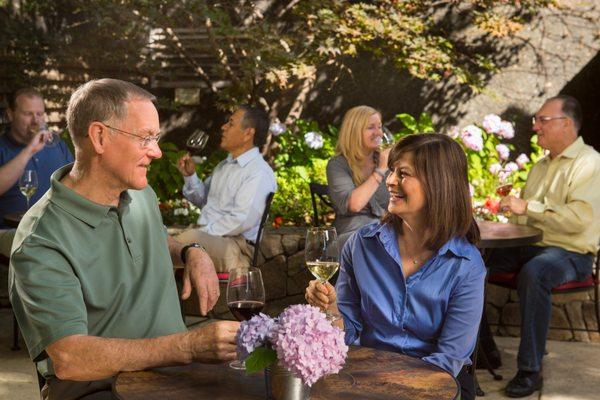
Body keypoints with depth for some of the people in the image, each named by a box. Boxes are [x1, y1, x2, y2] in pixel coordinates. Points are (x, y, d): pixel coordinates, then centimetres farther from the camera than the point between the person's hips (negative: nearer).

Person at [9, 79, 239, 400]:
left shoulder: (141, 194, 9)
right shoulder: (41, 244, -17)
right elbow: (69, 359, -25)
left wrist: (191, 253, 6)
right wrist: (187, 346, -32)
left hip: (171, 368, 7)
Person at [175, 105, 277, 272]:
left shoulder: (260, 173, -9)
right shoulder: (224, 165, 21)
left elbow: (242, 220, -19)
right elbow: (204, 199, 28)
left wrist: (203, 233, -17)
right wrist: (190, 176, 11)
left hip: (235, 244, -8)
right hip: (205, 235, 8)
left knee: (189, 238, -36)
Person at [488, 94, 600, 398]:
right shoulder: (542, 165, 19)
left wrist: (528, 206, -21)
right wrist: (512, 205, 6)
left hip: (569, 252, -8)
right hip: (528, 247, 8)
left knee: (533, 273, -38)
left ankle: (530, 370, -30)